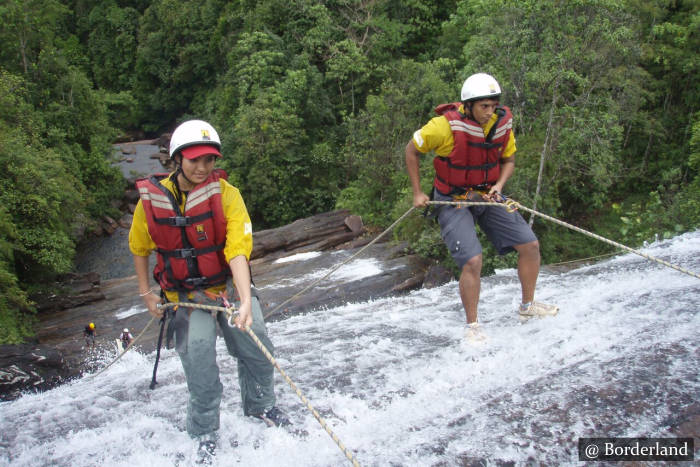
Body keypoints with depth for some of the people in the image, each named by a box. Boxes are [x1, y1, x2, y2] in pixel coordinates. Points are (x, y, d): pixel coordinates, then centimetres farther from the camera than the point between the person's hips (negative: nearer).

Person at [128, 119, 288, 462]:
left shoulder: (225, 193, -18)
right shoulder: (151, 199, -11)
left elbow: (237, 250, -27)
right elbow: (139, 247, 7)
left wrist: (245, 300, -38)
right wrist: (145, 292, 9)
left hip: (229, 284, 0)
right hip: (186, 293, 0)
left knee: (257, 349, 2)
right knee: (198, 353, -9)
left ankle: (259, 407, 32)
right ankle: (204, 433, 15)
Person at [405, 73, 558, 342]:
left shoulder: (502, 123, -7)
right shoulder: (447, 125, -22)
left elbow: (508, 159, 9)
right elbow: (412, 151, -7)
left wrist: (498, 186, -11)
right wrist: (417, 193, -7)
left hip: (488, 197, 6)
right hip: (454, 201, -5)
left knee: (530, 245, 2)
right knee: (473, 261, -20)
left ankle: (528, 306, 24)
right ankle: (472, 326, 0)